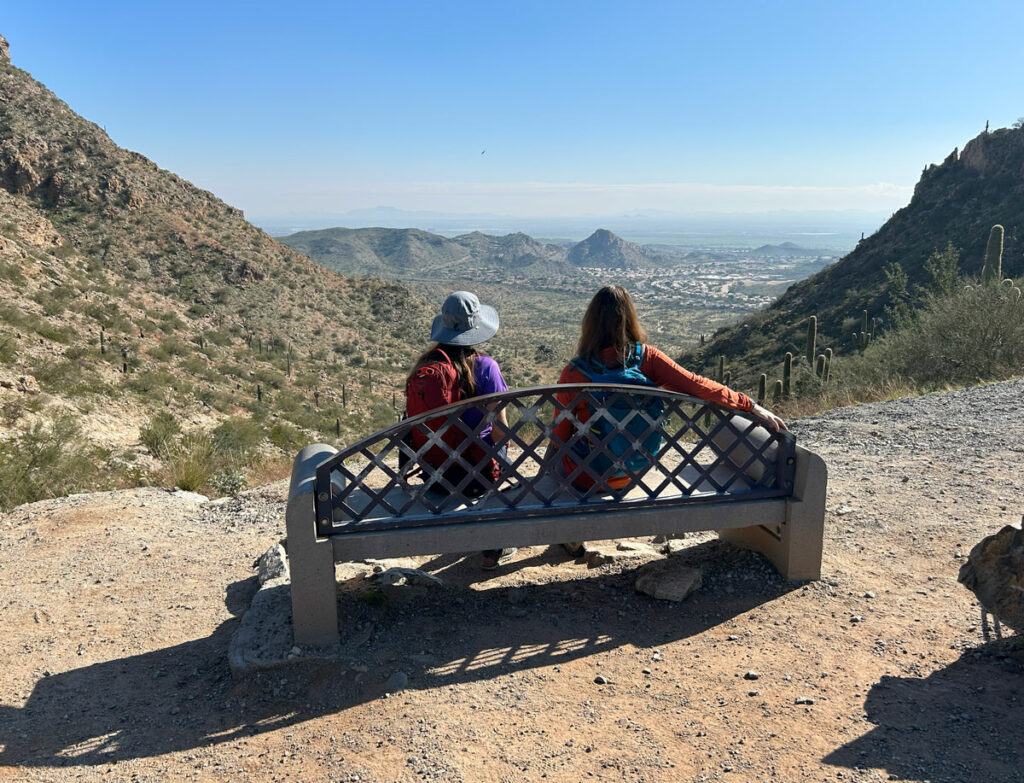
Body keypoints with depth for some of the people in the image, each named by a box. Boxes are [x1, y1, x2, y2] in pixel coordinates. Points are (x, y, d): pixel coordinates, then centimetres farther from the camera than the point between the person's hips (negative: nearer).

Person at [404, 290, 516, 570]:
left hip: (432, 476, 4)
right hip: (475, 476, -4)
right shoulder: (483, 367, -16)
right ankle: (495, 547, 37)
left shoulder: (423, 366, -4)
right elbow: (500, 432, -14)